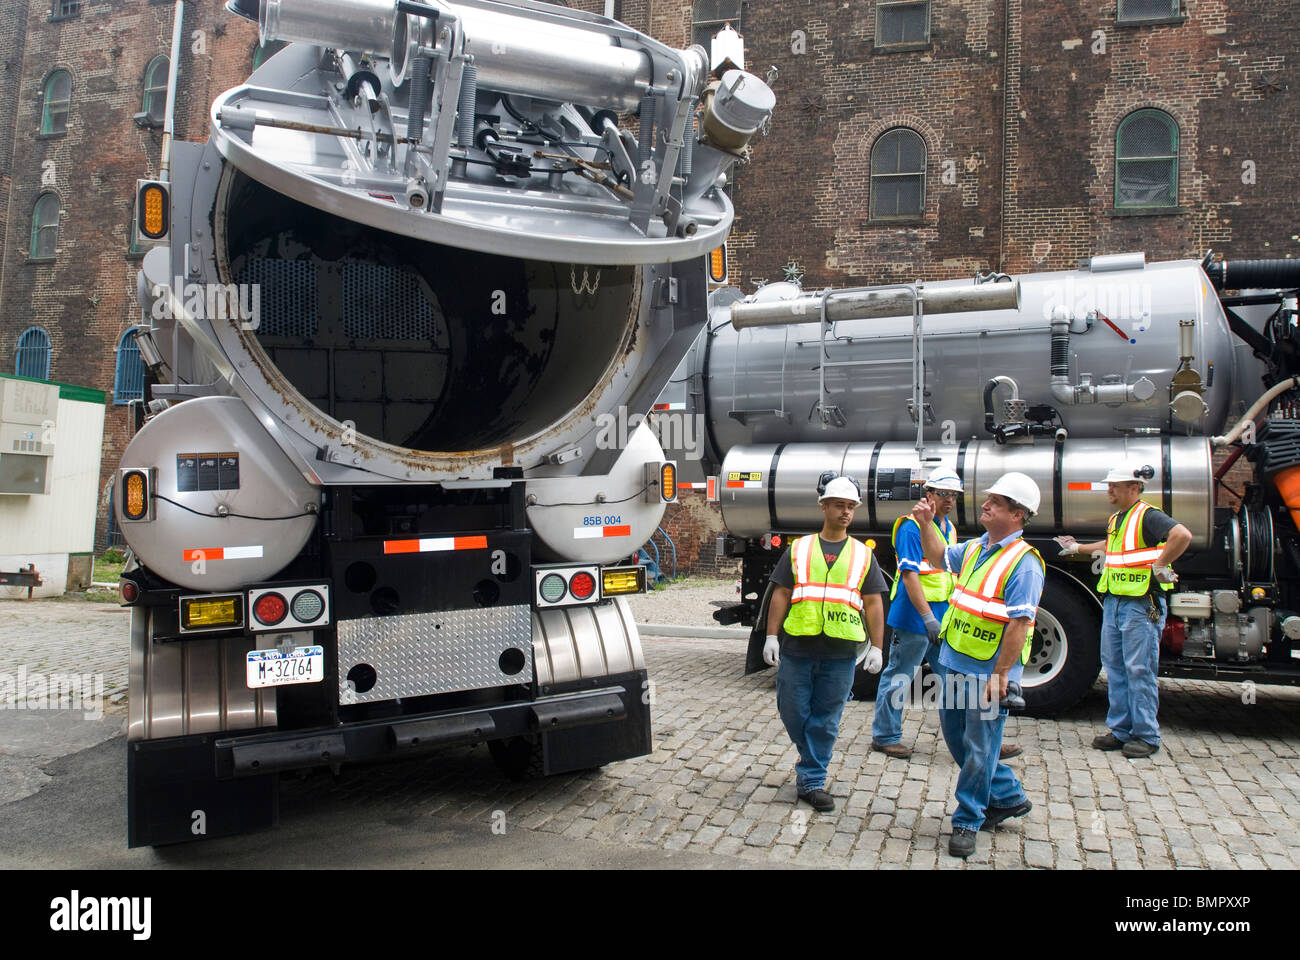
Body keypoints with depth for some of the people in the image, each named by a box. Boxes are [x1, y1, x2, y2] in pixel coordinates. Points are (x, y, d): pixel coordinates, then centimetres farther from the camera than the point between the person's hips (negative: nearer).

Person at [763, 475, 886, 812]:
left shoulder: (863, 555, 11)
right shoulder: (798, 549, 8)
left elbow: (873, 603, 10)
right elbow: (781, 595, 7)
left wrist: (876, 646, 3)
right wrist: (772, 636, 0)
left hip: (841, 653, 0)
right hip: (797, 647, 0)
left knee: (825, 721, 4)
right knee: (792, 712, 8)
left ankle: (811, 781, 15)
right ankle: (811, 760, 35)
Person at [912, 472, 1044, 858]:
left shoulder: (1023, 562, -16)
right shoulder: (975, 548, 9)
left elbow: (1020, 624, -21)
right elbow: (939, 557, 30)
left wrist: (1000, 675, -22)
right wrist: (926, 524, 14)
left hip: (988, 673, -9)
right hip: (956, 664, 9)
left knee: (979, 748, 2)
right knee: (955, 735, 18)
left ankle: (966, 822, 17)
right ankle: (1008, 797, 35)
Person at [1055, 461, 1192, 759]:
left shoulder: (1148, 516, -13)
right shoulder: (1116, 519, 16)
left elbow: (1183, 535, -29)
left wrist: (1160, 565, -23)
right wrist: (1077, 548, 44)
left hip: (1141, 605, -9)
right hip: (1113, 602, 9)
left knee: (1139, 669, -4)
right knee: (1114, 667, 11)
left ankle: (1146, 735, 6)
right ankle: (1120, 730, 20)